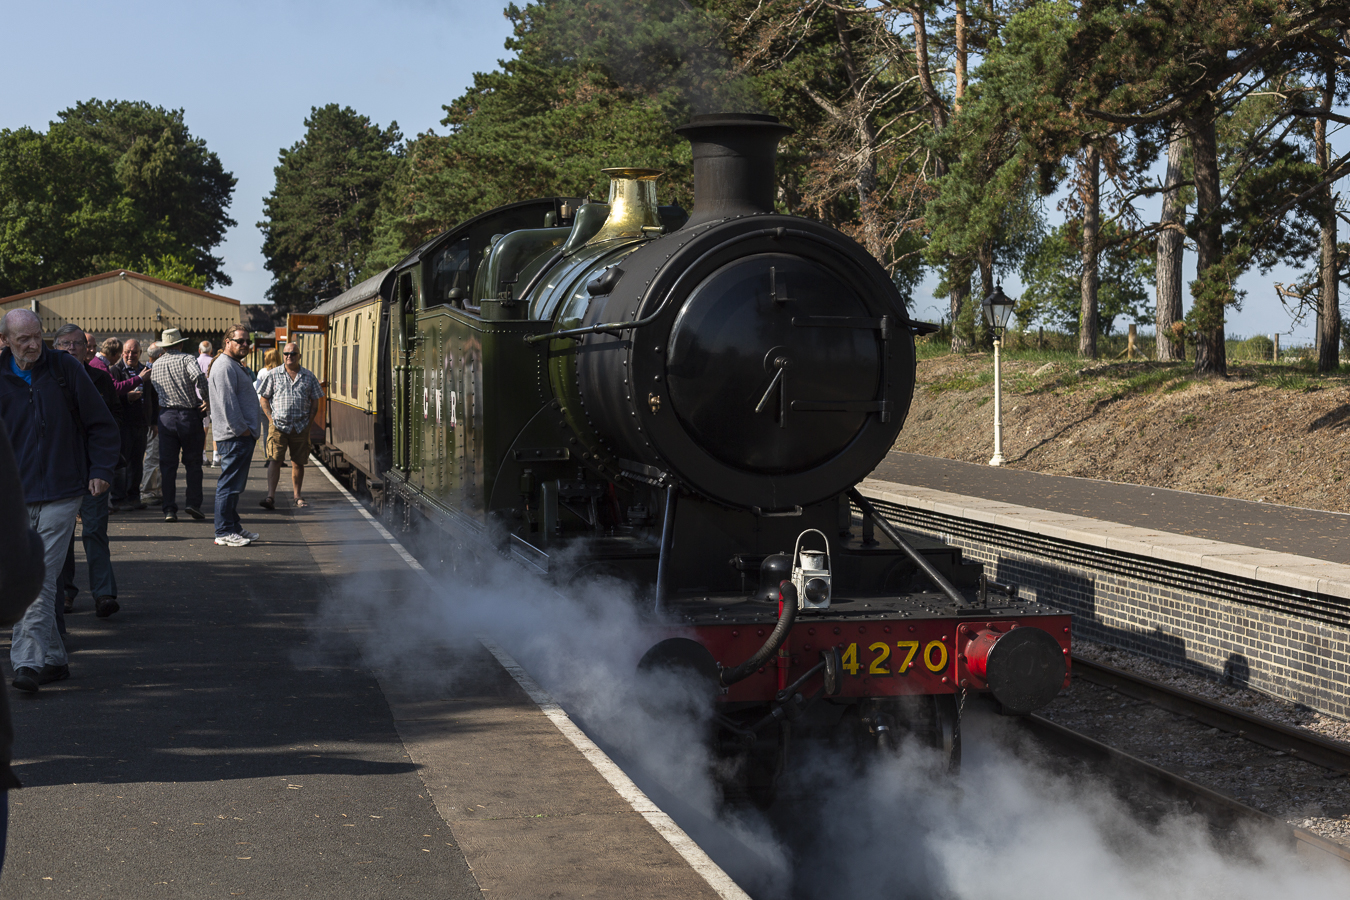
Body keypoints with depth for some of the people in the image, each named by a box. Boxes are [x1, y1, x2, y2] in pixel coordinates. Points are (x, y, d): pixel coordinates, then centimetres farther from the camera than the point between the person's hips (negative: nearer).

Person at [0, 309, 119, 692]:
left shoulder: (65, 369, 0)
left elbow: (100, 424, 7)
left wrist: (101, 469, -1)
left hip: (61, 494, -2)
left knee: (41, 581, -8)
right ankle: (54, 658, 18)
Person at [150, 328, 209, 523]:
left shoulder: (156, 365, 10)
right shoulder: (186, 359, -5)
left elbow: (154, 392, 13)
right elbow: (199, 376, -24)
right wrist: (207, 400, -13)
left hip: (166, 416, 3)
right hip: (189, 415, -3)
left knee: (167, 464, 5)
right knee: (193, 462, 9)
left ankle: (169, 509, 1)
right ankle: (193, 502, 2)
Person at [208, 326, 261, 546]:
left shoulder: (235, 366, 22)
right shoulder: (224, 367, -13)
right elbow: (228, 403, -20)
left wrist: (250, 430, 21)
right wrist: (242, 429, -18)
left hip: (243, 435, 11)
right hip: (234, 436, -11)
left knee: (235, 484, 16)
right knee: (230, 484, -9)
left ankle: (233, 527, 23)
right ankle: (224, 532, -7)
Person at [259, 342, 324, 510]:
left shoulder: (308, 376, 8)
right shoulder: (274, 375, 4)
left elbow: (315, 402, 11)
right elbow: (264, 399, 8)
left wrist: (308, 422, 2)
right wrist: (271, 419, -2)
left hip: (301, 427, 2)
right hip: (279, 426, -2)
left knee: (298, 463, 8)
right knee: (274, 460, -11)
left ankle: (297, 496, 20)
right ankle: (270, 497, -17)